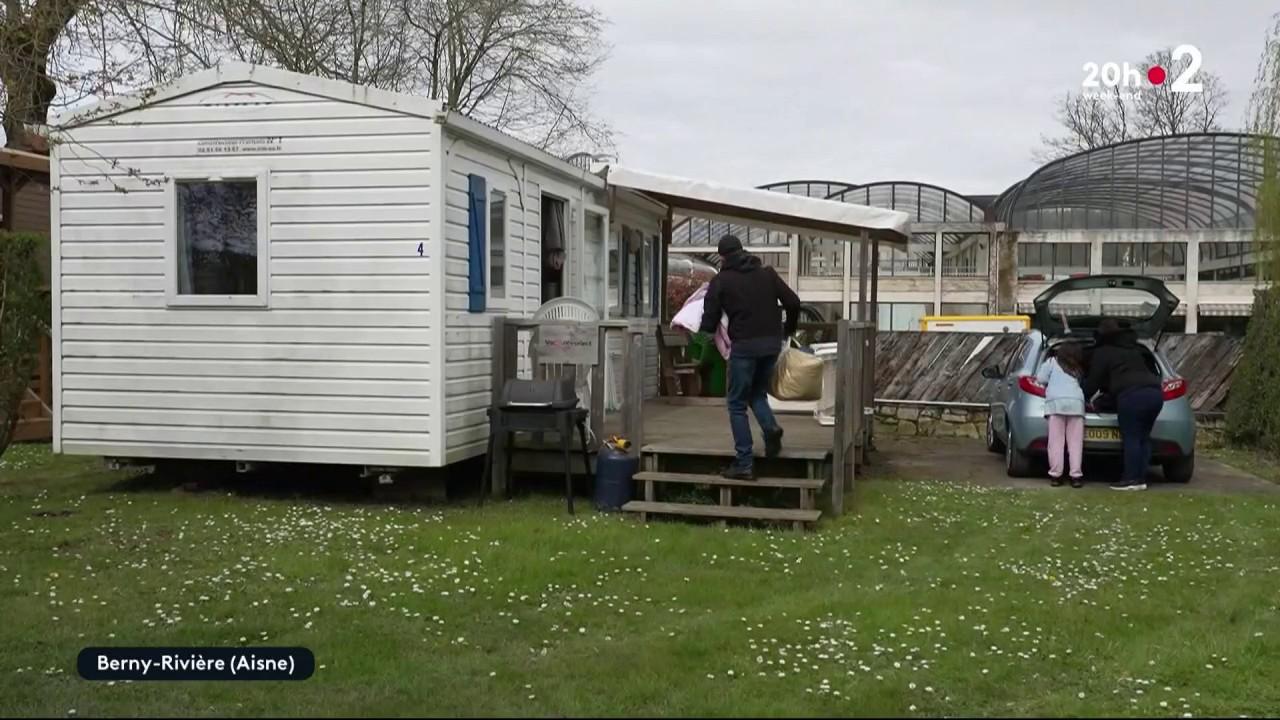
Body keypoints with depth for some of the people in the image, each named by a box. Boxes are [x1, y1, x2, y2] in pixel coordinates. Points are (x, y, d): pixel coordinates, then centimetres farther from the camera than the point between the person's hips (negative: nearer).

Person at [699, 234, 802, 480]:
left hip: (744, 346, -4)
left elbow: (709, 322, -1)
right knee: (757, 393, 23)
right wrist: (789, 329, 21)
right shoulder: (767, 272, 11)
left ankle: (744, 463, 2)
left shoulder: (721, 280, 1)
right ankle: (771, 427, -6)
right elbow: (793, 302, 5)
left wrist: (706, 329, 22)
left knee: (737, 404, 6)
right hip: (772, 342, 4)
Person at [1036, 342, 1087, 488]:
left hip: (1056, 401, -2)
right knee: (1075, 442, 2)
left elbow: (1041, 378, 11)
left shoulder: (1053, 361, 18)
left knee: (1056, 441, -2)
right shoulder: (1079, 370, 27)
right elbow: (1082, 383, 19)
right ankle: (1076, 475, -3)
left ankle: (1055, 475, -3)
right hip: (1076, 401, 2)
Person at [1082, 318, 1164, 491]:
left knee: (1131, 438, -3)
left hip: (1132, 395, -7)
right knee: (1143, 437, 11)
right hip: (1155, 392, 7)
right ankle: (1141, 479, 9)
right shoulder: (1135, 349, 32)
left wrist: (1083, 396, 22)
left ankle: (1131, 479, -6)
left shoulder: (1103, 352, 10)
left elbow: (1094, 380, 9)